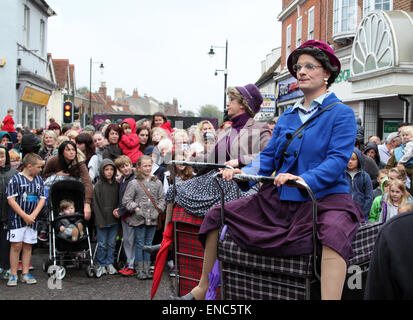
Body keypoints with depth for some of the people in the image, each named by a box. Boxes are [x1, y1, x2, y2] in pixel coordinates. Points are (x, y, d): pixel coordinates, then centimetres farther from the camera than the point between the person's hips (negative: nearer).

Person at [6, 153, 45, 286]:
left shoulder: (39, 179, 8)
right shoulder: (15, 179, -8)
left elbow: (42, 199, 8)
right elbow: (11, 200, -11)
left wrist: (33, 215, -5)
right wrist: (24, 216, -13)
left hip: (32, 219, 5)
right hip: (17, 218, -4)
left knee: (28, 245, 8)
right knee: (16, 245, -5)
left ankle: (25, 273, 15)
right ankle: (13, 275, 3)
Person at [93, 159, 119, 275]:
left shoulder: (116, 184, 5)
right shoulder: (98, 185, -5)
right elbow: (96, 204, -7)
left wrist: (118, 210, -7)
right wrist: (100, 220, -11)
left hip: (114, 219, 3)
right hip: (102, 220, -3)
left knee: (112, 243, 9)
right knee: (102, 244, 4)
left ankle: (110, 263, 19)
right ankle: (102, 264, 16)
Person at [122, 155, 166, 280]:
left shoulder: (157, 183, 7)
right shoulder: (134, 183, -3)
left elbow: (161, 198, 11)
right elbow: (126, 200, -3)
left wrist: (158, 209, -3)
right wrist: (136, 208, -11)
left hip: (153, 218, 3)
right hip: (139, 218, -3)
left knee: (148, 244, 10)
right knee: (140, 244, 2)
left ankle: (147, 269, 17)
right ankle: (140, 270, 10)